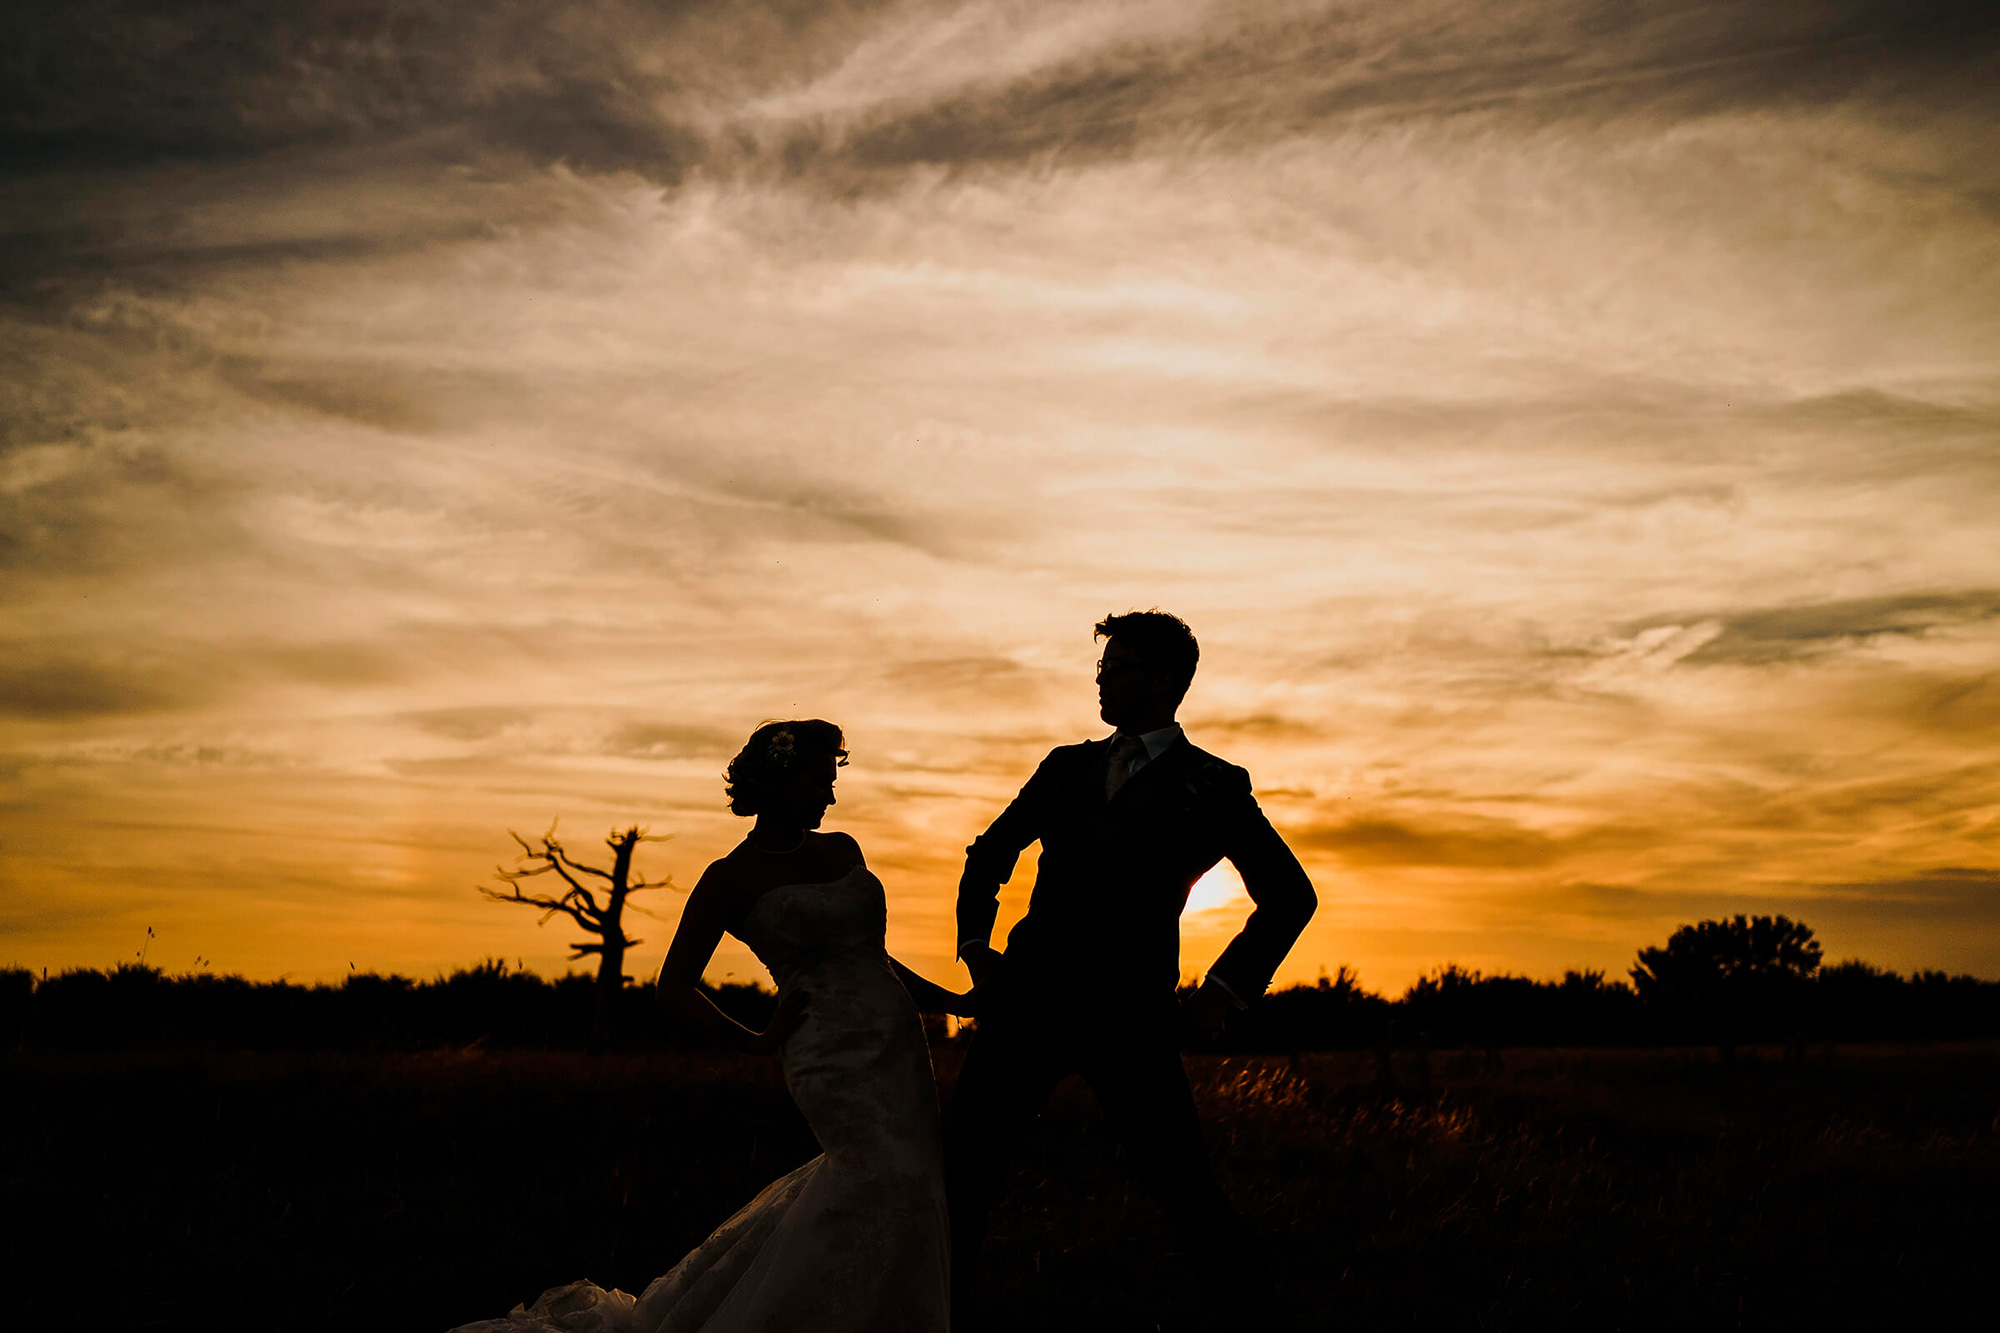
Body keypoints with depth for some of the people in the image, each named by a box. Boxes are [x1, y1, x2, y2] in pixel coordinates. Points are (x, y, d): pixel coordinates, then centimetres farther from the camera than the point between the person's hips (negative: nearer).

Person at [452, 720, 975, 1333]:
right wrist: (758, 1041, -2)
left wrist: (950, 1000, 17)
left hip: (898, 1045, 7)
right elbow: (674, 988, -1)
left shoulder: (842, 849, 15)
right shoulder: (732, 879, -3)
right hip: (832, 1051, -7)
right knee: (887, 1176, -22)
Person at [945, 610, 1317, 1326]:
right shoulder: (1066, 766, 15)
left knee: (1187, 1190, -3)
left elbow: (1290, 895, 6)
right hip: (1028, 1000, 4)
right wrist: (975, 939, 11)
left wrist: (1226, 988, -1)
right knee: (959, 1177, 2)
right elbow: (990, 851, 24)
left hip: (1127, 1021, -3)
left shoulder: (1214, 785, 4)